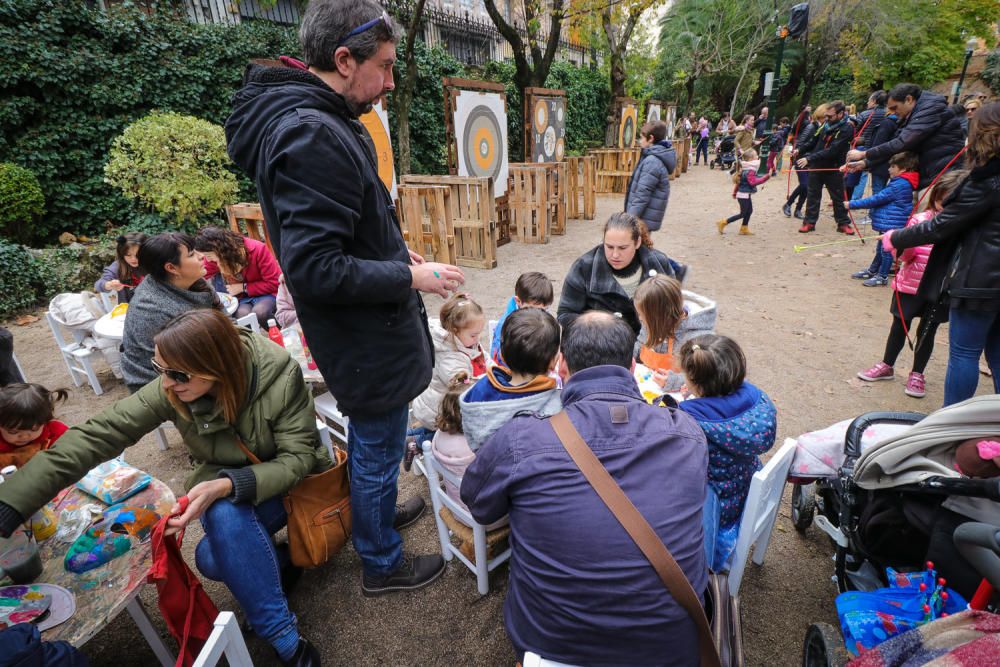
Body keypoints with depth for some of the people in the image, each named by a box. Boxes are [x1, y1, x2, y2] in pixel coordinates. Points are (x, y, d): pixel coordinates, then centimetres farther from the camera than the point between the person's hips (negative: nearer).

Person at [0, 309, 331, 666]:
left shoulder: (281, 375, -29)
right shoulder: (170, 390, -19)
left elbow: (297, 458, -25)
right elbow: (96, 435, -20)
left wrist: (227, 486, -39)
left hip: (292, 483, -4)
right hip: (225, 491, 4)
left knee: (226, 513, -32)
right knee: (213, 560, -24)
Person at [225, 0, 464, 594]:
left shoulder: (322, 124, 8)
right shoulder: (312, 137, -26)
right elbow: (314, 270, -29)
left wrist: (395, 253, 11)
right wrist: (410, 278, -21)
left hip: (365, 334, 10)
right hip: (368, 342, -10)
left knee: (370, 443, 29)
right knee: (378, 452, 11)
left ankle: (375, 513, 55)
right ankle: (383, 564, 37)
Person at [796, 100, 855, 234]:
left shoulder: (847, 129, -17)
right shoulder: (826, 124, -1)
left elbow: (832, 151, -26)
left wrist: (809, 158, -31)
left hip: (833, 169, -4)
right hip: (816, 166, 5)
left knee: (839, 197, 6)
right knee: (812, 195, 7)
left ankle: (843, 223, 17)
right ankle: (809, 222, 14)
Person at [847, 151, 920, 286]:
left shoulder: (899, 185, -20)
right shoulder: (902, 182, 11)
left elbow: (877, 199, -20)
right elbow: (881, 199, 16)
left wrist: (852, 204, -17)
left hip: (892, 224, -10)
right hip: (888, 223, 10)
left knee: (886, 249, -1)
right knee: (881, 247, 20)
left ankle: (882, 276, 8)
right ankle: (872, 271, 33)